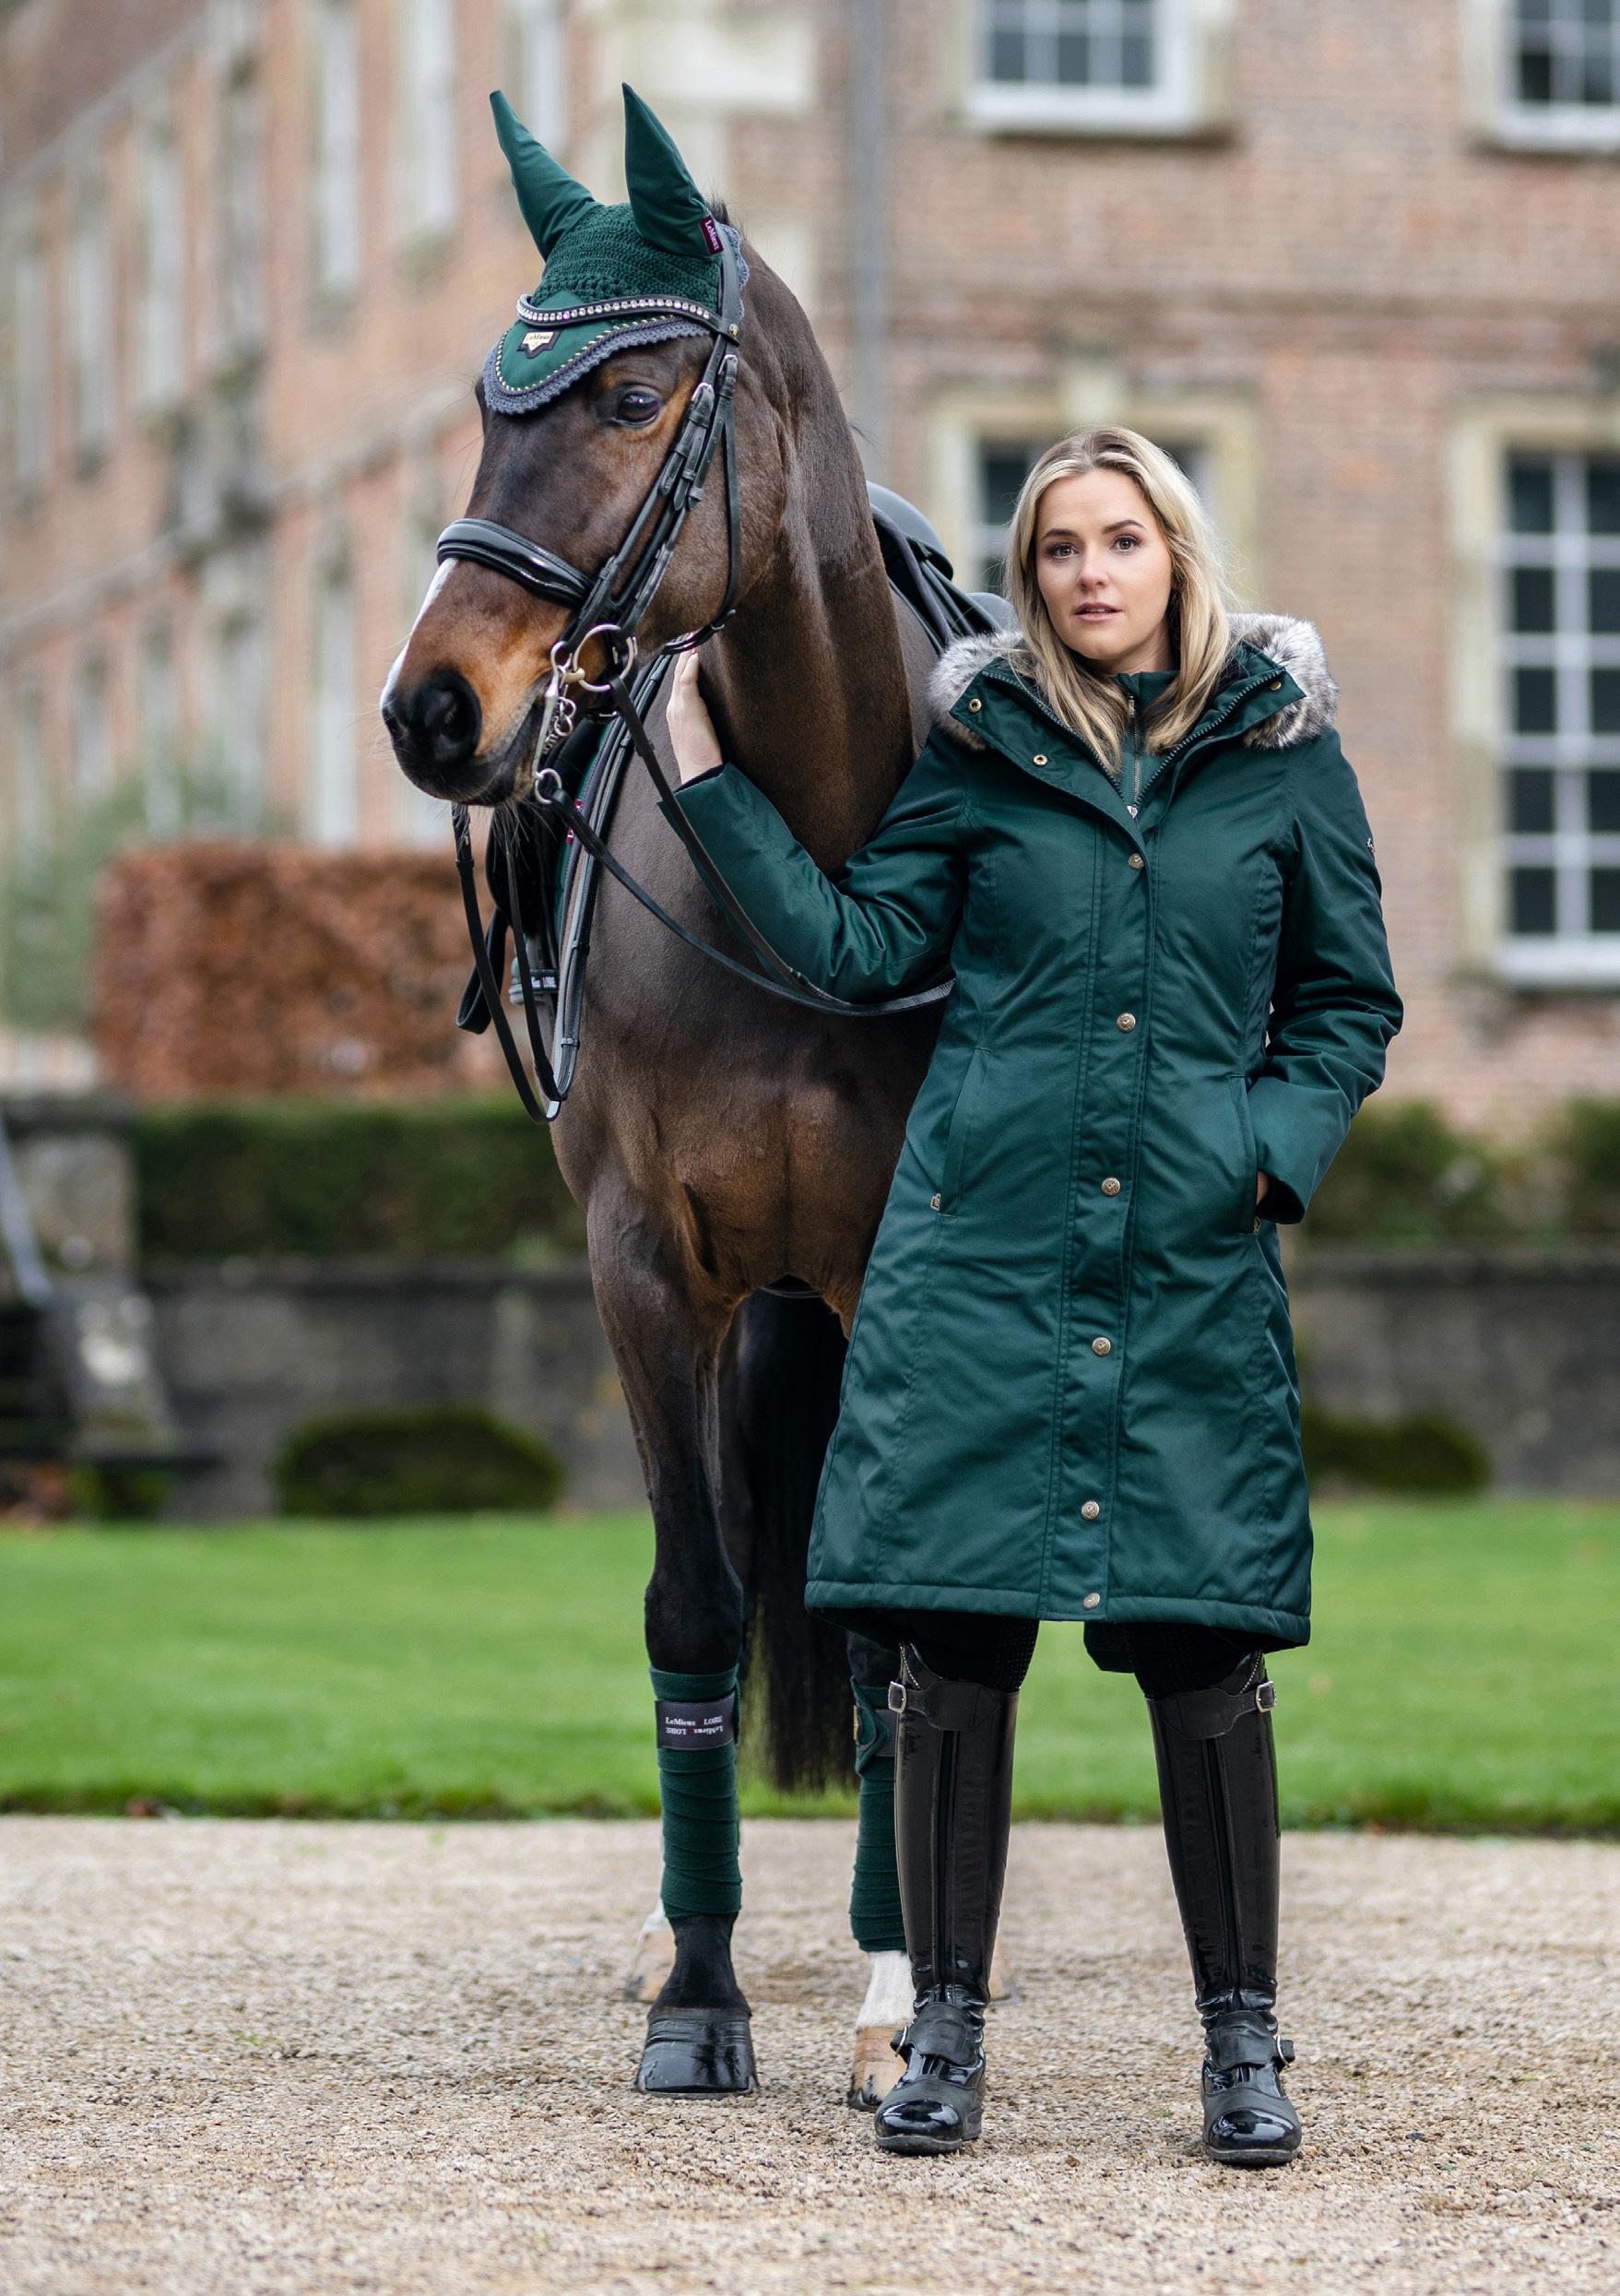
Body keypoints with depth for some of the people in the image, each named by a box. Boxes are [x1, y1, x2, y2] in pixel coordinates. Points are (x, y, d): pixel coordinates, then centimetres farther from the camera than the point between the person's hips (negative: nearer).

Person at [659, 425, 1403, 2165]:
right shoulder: (978, 745, 7)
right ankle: (944, 2024, 11)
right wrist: (707, 773, 1)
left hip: (1193, 1257, 0)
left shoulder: (1284, 752, 6)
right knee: (955, 1641, -1)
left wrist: (1273, 1148, -3)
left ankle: (1243, 2036, 11)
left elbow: (1351, 1006, 12)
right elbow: (864, 947, 4)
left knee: (1203, 1651, -1)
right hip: (983, 1240, 0)